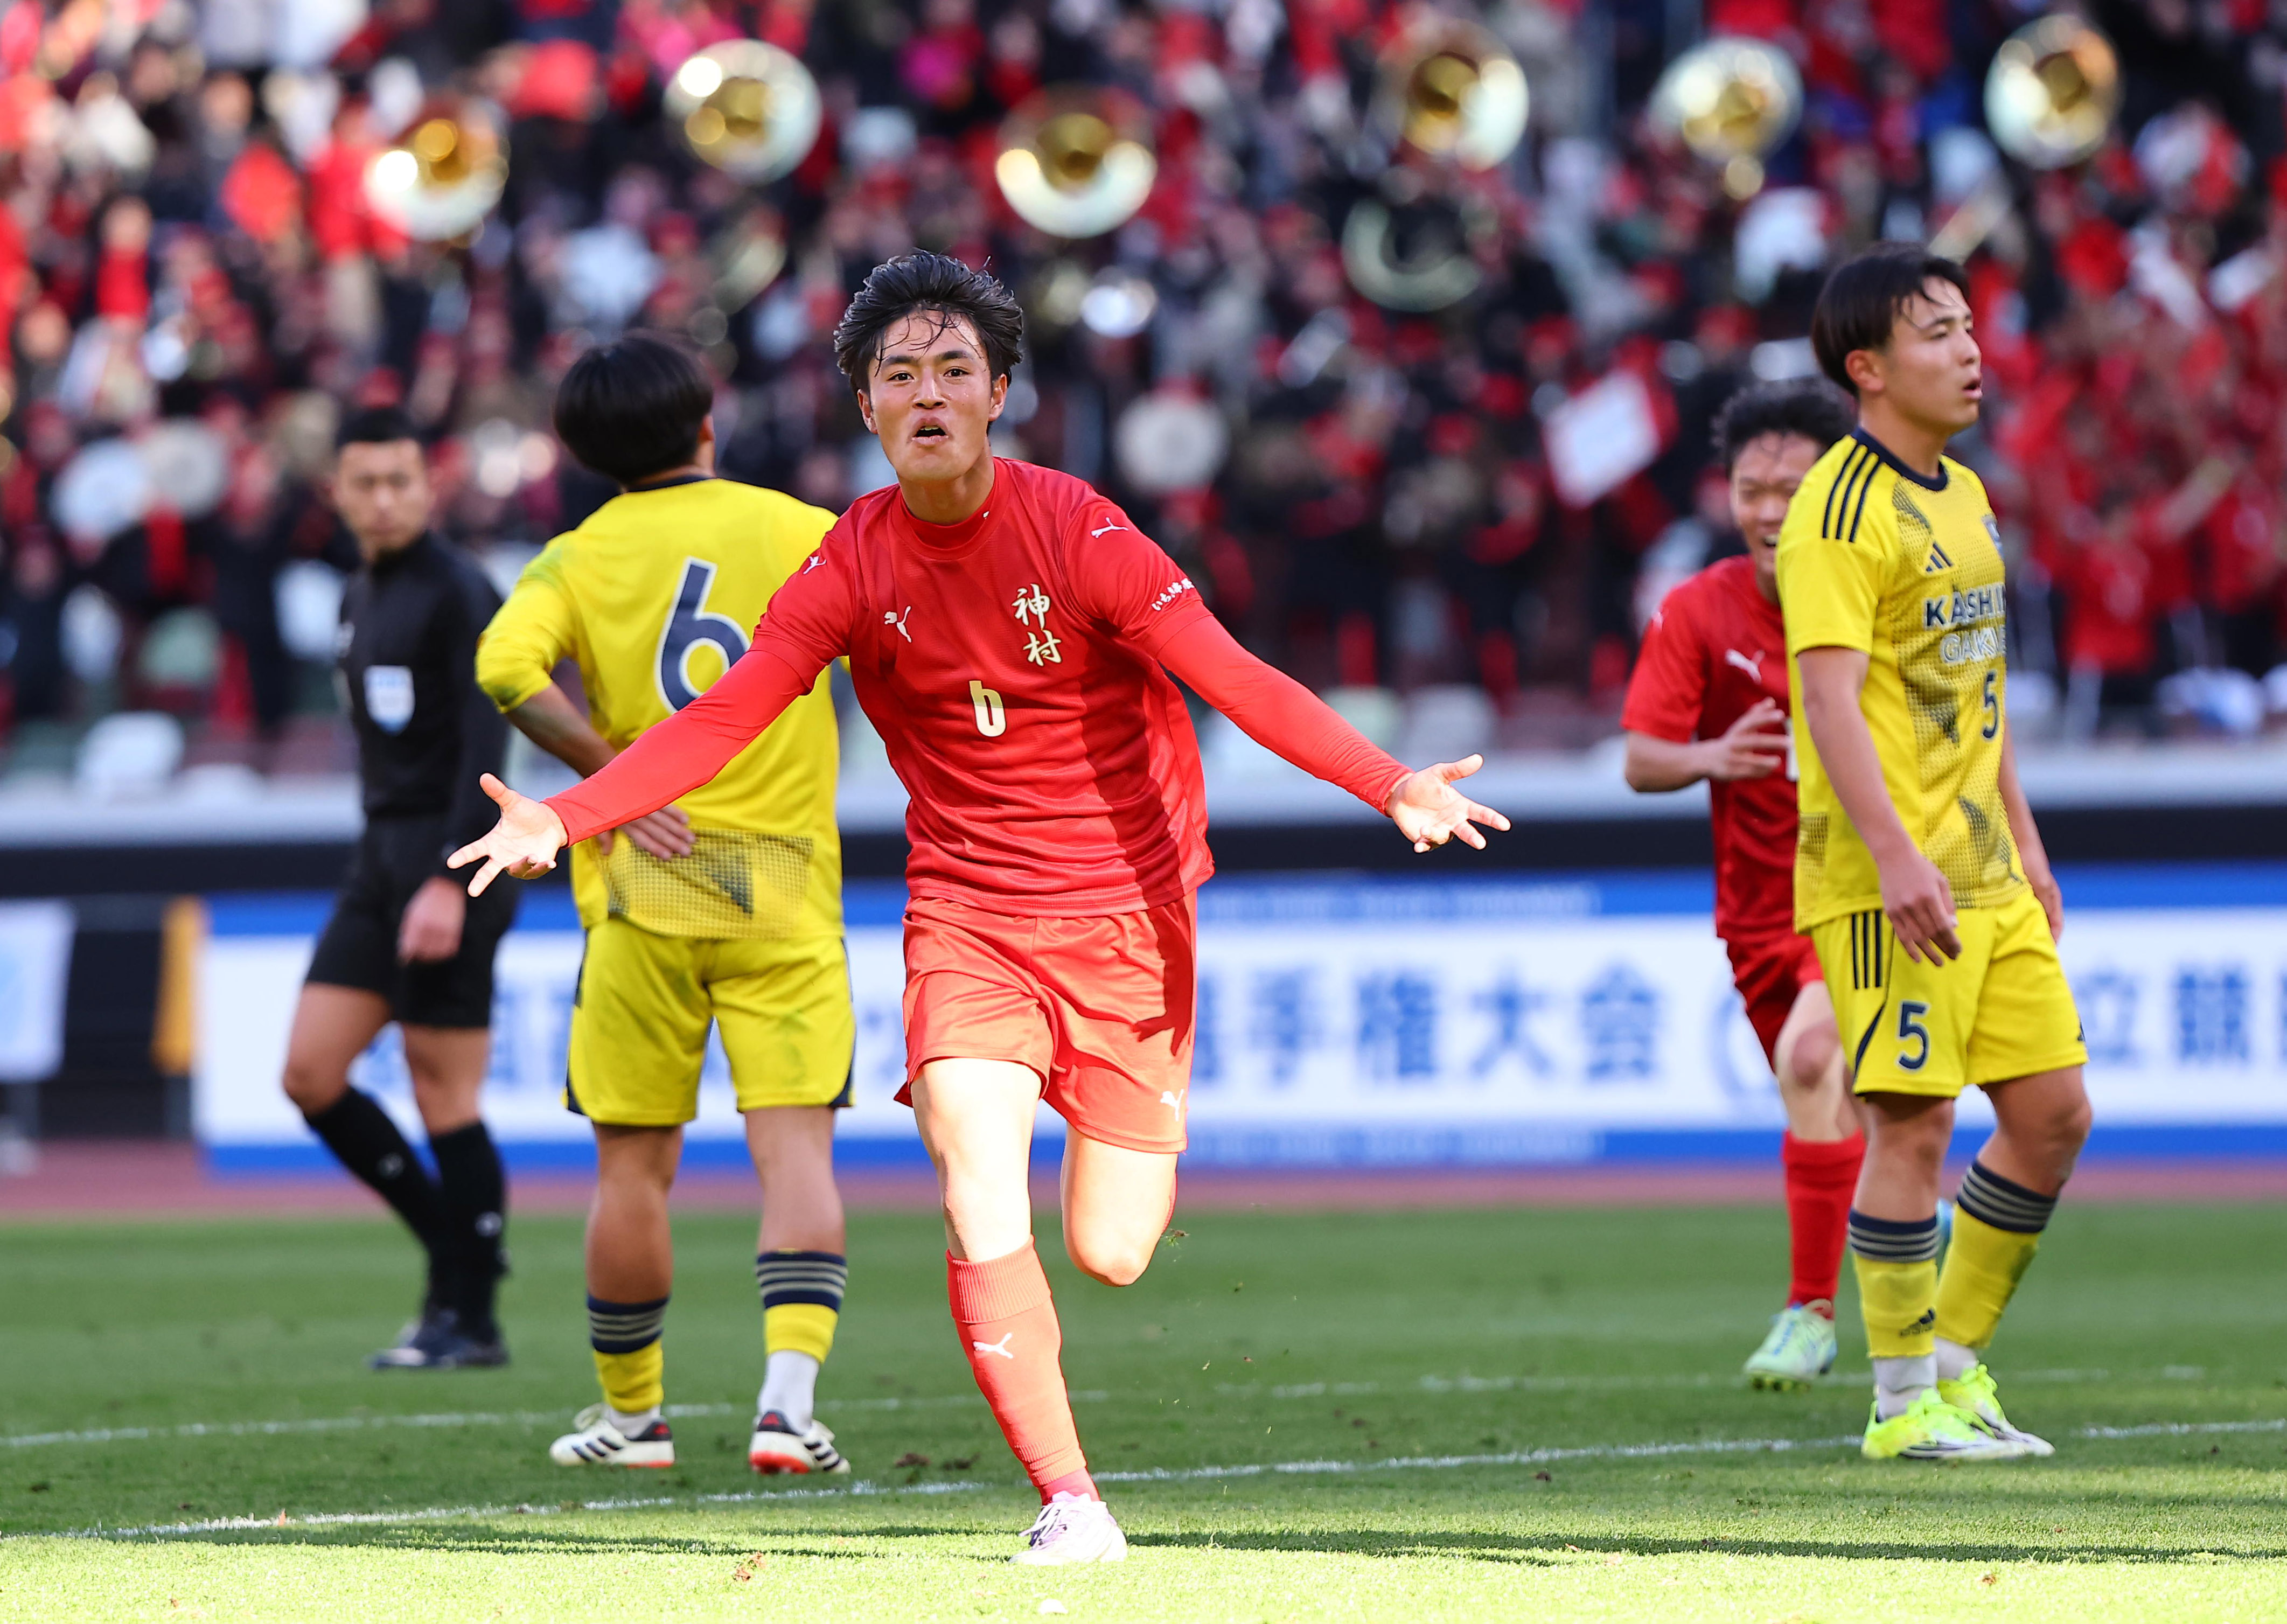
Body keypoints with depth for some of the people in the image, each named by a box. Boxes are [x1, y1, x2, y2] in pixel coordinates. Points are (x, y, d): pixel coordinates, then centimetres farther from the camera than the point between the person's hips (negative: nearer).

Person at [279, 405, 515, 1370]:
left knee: (444, 1096, -6)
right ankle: (453, 1245, 12)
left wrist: (448, 882, -24)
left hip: (449, 860, -9)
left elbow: (484, 746, -17)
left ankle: (469, 1317, 2)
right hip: (381, 856, 9)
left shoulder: (458, 594, -11)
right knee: (310, 1073, 2)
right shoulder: (362, 599, 16)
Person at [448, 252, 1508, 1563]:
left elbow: (1238, 681, -19)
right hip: (967, 907, 2)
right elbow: (721, 720, -5)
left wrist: (1394, 787, -32)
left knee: (1111, 1253, 1)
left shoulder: (1077, 533, -14)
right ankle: (1070, 1503, -13)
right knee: (982, 1201, -21)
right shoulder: (853, 568, -5)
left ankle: (1145, 1125, 38)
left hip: (1125, 908, -1)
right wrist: (563, 819, -19)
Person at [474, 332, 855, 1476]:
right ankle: (788, 1401, -22)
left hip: (641, 895, 1)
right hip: (786, 889, -1)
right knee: (796, 1152, -5)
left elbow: (507, 665, -16)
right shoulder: (796, 531, 1)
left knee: (634, 1165, 10)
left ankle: (631, 1414, 21)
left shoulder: (577, 559, 2)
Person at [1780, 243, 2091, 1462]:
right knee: (1915, 1124, -6)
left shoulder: (1962, 496, 17)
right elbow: (1829, 697, -20)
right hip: (1890, 880, -9)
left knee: (2053, 1110, 7)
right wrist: (1895, 856, -27)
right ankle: (1906, 1404, 3)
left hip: (1984, 874, 9)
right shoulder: (1842, 512, -12)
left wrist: (2024, 845, 22)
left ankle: (1954, 1362, 18)